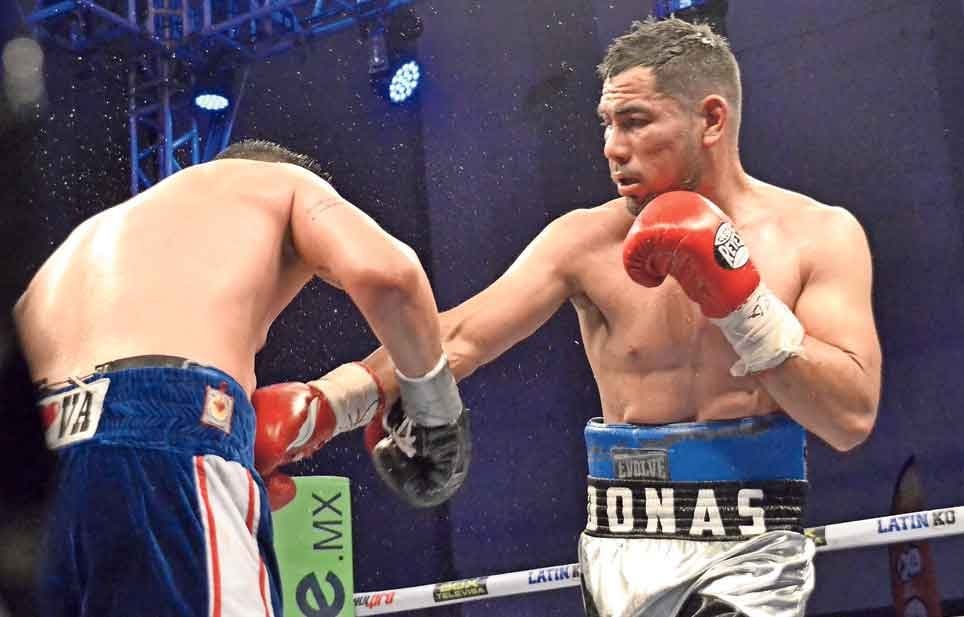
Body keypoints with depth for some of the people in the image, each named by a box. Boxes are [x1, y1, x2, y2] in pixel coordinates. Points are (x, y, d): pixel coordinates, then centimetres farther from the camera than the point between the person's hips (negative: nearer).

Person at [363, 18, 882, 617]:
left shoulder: (820, 234, -3)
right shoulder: (587, 241, -1)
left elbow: (852, 419, -11)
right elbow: (456, 341, -7)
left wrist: (740, 297, -18)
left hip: (751, 552, -1)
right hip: (623, 548, 2)